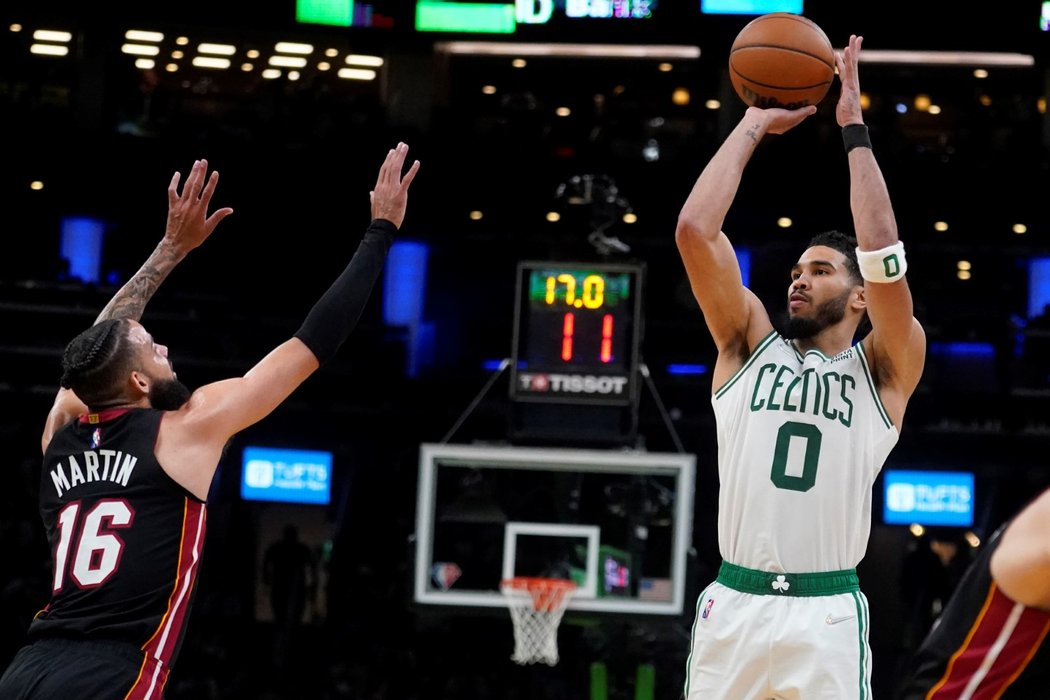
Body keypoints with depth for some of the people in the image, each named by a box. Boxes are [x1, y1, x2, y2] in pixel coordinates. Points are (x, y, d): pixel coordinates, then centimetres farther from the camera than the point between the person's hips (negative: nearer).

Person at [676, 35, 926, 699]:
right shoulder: (749, 344, 13)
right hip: (733, 607, 2)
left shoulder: (885, 369, 7)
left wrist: (854, 129, -4)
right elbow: (695, 231, 1)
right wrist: (753, 126, 6)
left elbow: (883, 256, -9)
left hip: (827, 617, -2)